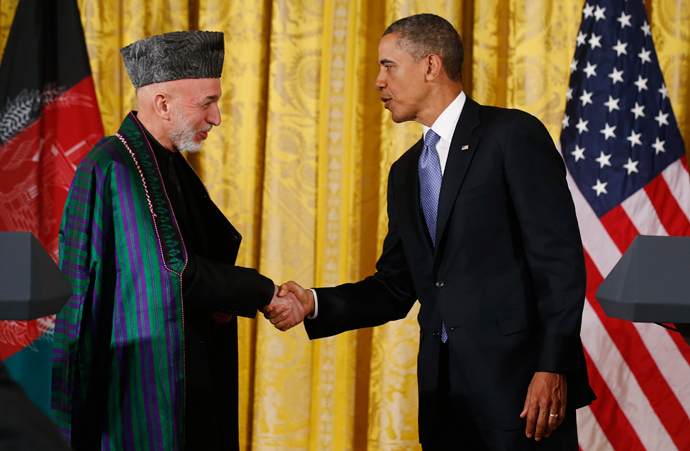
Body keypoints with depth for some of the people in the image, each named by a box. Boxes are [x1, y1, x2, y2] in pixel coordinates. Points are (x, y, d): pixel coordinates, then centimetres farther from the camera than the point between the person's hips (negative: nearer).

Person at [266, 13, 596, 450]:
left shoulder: (514, 135, -4)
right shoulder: (405, 172, 19)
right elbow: (394, 289, 19)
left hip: (520, 382, -6)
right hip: (446, 395, 7)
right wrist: (315, 303, 3)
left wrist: (553, 367, -17)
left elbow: (560, 260, -10)